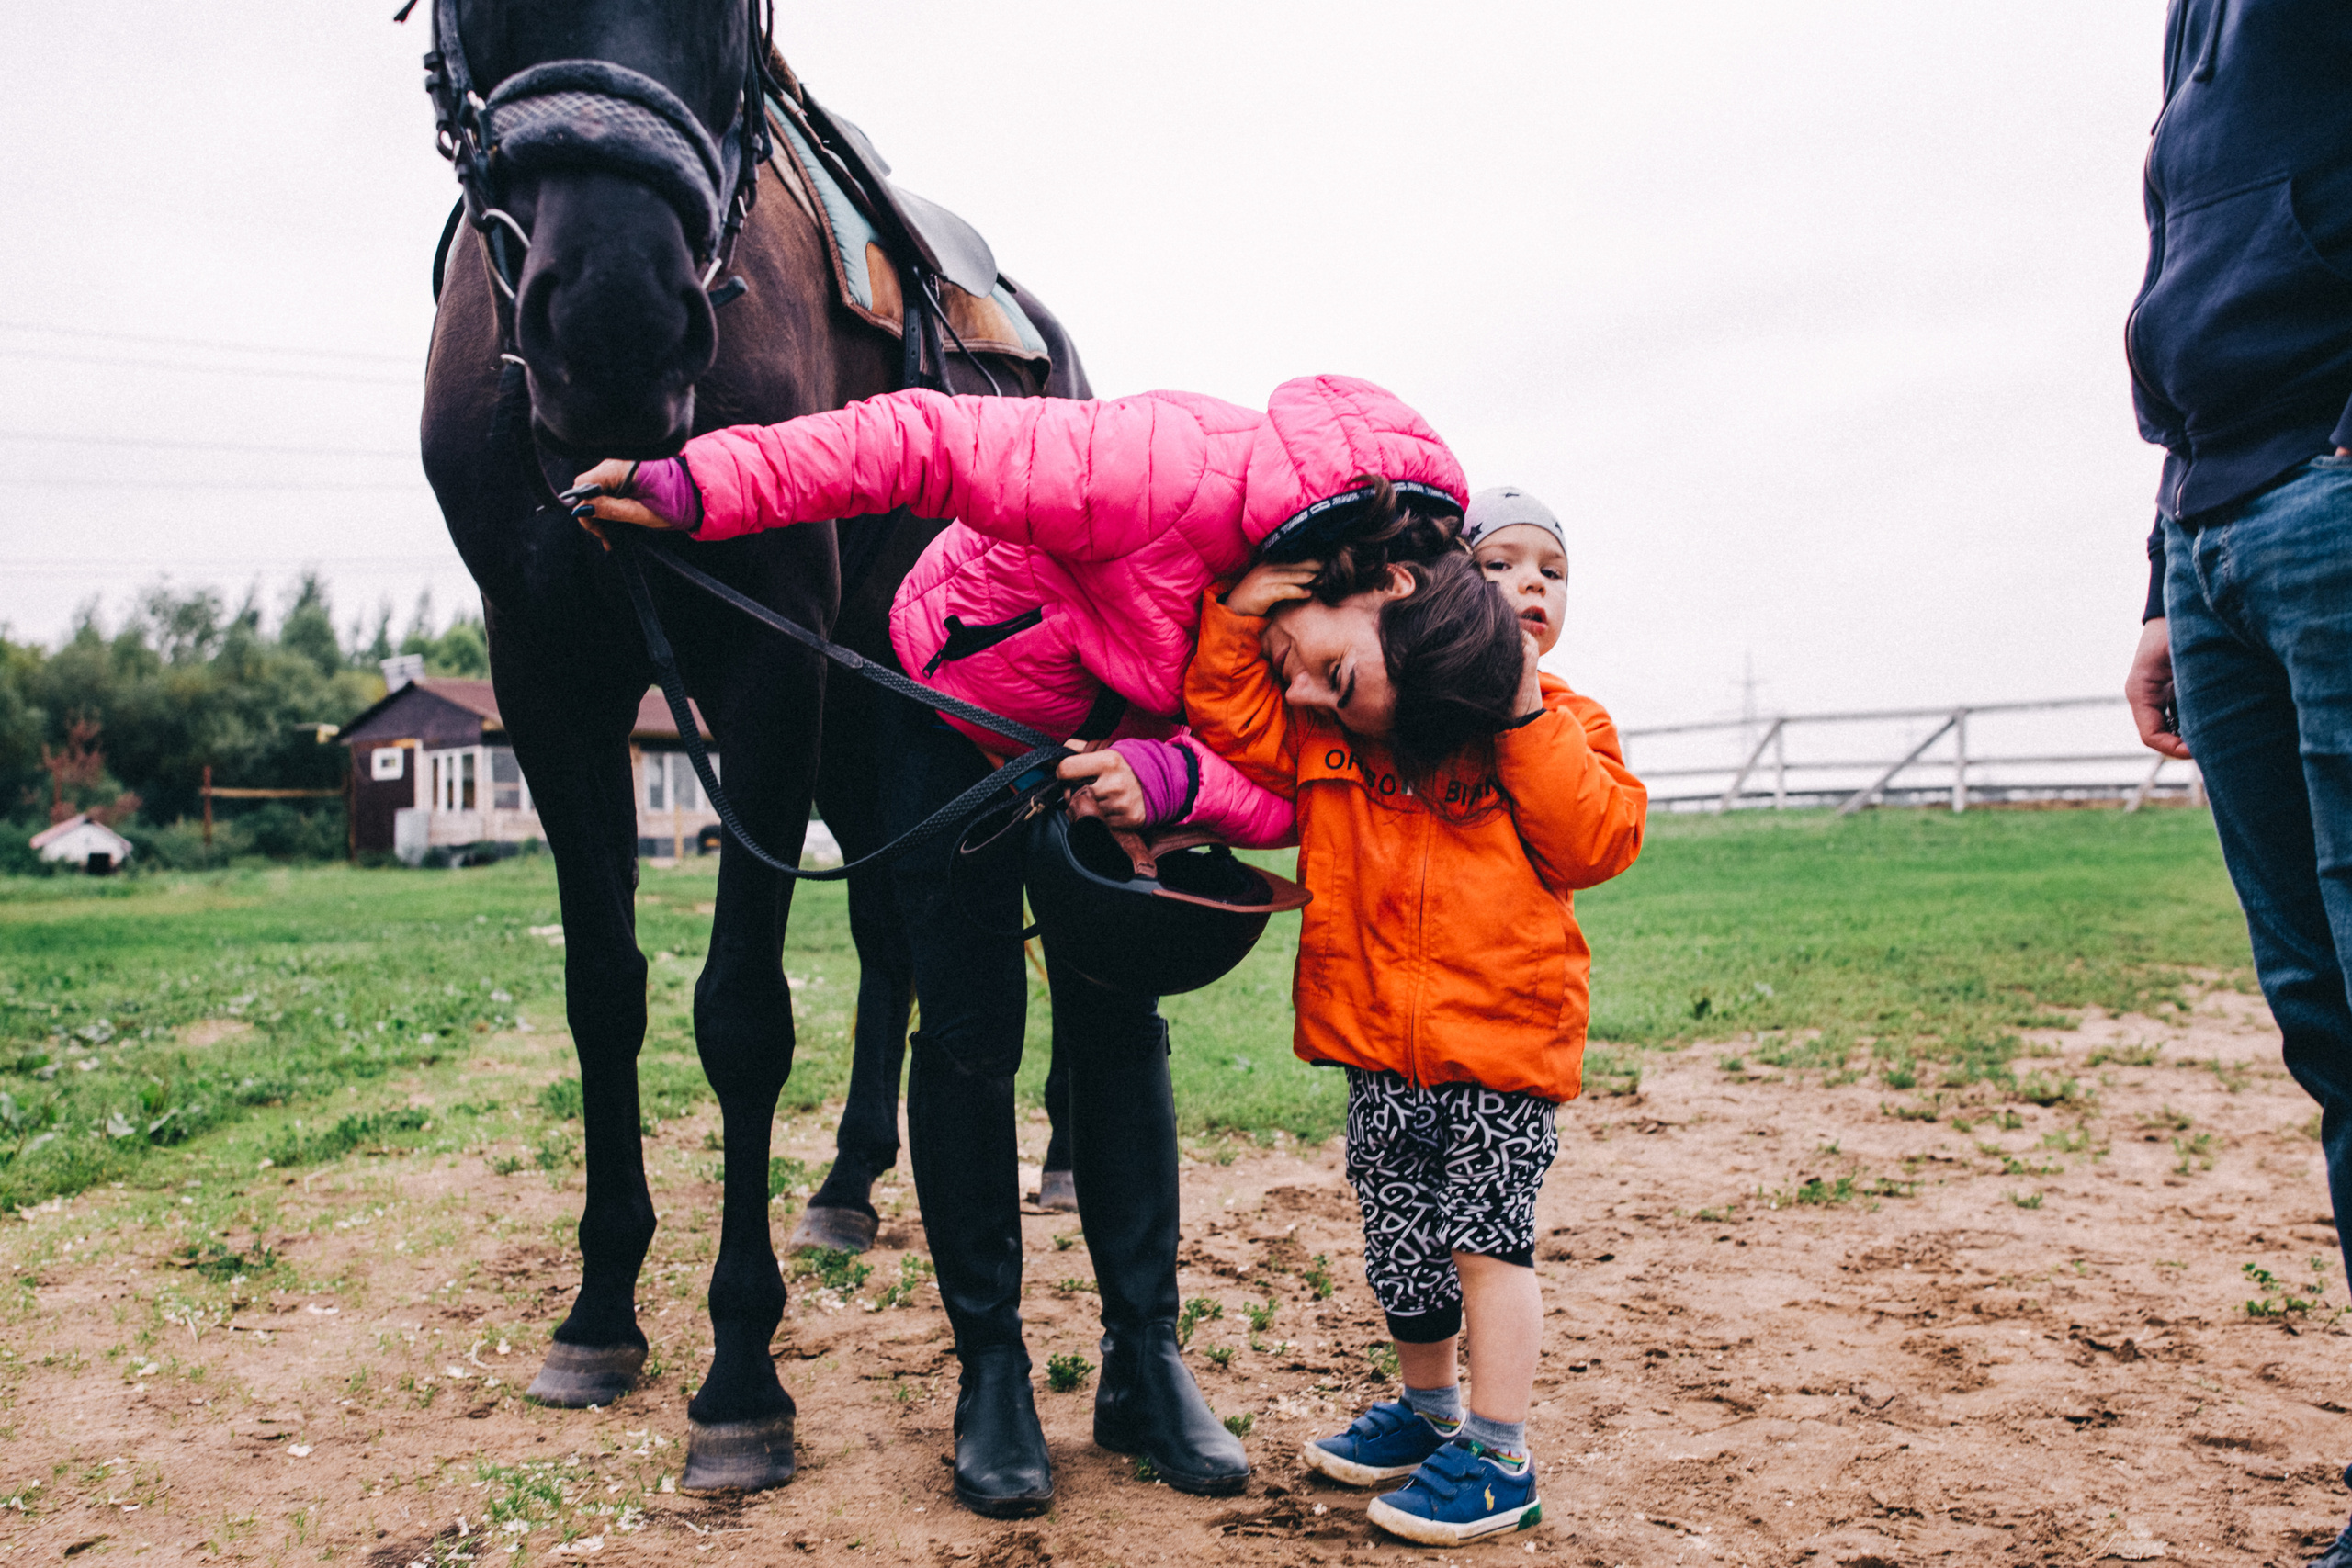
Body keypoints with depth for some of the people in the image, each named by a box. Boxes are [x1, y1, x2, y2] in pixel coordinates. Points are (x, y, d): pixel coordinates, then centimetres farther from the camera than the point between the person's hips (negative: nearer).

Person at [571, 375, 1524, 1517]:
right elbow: (926, 443, -41)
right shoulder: (1191, 470, -39)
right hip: (965, 700, -4)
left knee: (1120, 1028, -1)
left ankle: (1145, 1362, 9)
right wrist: (697, 490, -45)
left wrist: (1169, 776, -44)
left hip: (1109, 744, 5)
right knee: (970, 1033, -5)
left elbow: (1288, 794, -22)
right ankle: (989, 1372, 7)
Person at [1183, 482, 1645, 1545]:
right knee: (1399, 1239, 16)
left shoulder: (1565, 726, 3)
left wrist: (1527, 717, -15)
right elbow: (1231, 720, 1)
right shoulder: (1337, 716, 5)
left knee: (1485, 1239, -1)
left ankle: (1498, 1458, 14)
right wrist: (1241, 615, -12)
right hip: (1378, 1035, 3)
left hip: (1502, 1032, -3)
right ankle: (1428, 1411, 38)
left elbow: (1597, 843, -11)